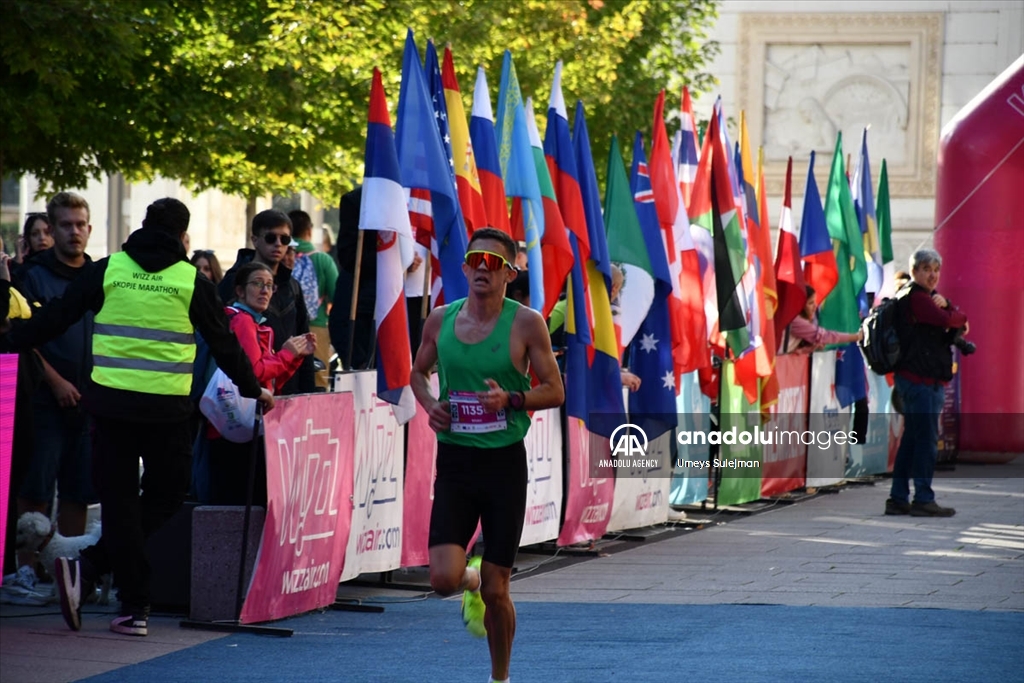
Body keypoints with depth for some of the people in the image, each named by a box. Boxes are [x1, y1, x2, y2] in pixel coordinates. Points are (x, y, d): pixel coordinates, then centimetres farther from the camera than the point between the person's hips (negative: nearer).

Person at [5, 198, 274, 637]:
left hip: (111, 403, 2)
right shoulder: (191, 280, 1)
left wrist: (11, 342, 19)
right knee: (165, 495, 11)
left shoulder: (107, 270, 4)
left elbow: (55, 318, 6)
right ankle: (88, 568, -4)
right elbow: (223, 343, 8)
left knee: (119, 500, 6)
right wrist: (252, 390, 22)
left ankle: (134, 608, -1)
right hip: (167, 408, -2)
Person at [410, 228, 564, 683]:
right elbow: (419, 372, 19)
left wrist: (510, 399, -20)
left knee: (496, 590, 1)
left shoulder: (526, 324, -6)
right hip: (454, 461, 2)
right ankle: (471, 581, 26)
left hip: (504, 462, -2)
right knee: (443, 579, -12)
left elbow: (554, 391, -2)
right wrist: (429, 404, -2)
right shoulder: (440, 320, 3)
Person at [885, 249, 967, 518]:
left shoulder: (927, 297, 21)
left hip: (927, 381, 10)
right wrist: (960, 317, -2)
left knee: (911, 439, 11)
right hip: (921, 379, -10)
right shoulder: (916, 298, -11)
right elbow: (946, 321, -25)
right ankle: (923, 499, -7)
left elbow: (957, 329, 12)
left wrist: (945, 305, -8)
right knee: (926, 438, -9)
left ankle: (898, 499, 14)